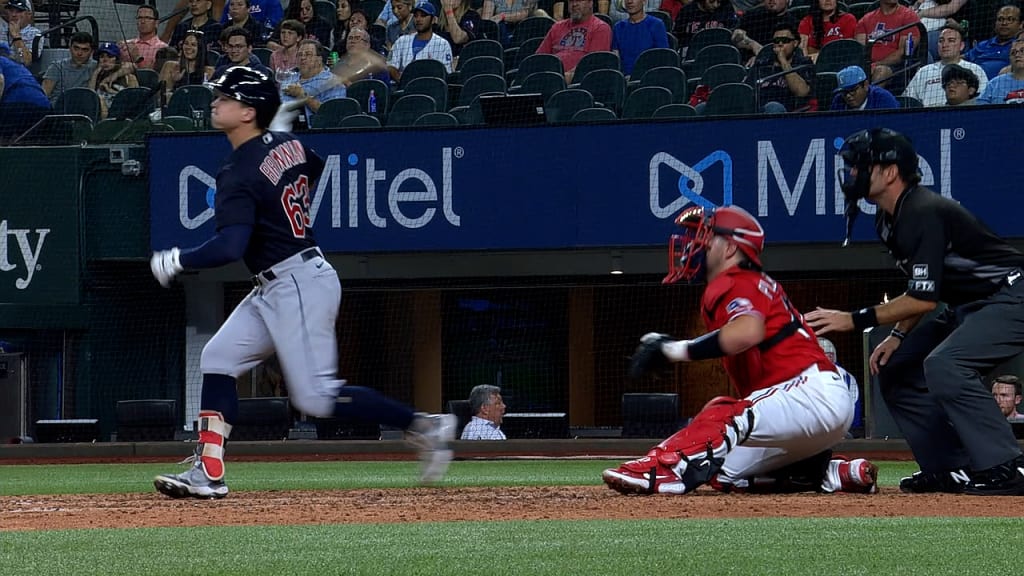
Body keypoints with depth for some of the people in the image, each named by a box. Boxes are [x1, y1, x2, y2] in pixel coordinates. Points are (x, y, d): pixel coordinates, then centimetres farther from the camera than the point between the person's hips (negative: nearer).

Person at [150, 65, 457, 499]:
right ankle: (208, 474, 4)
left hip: (298, 286, -10)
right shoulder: (290, 144, 6)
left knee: (315, 396, -8)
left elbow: (229, 248, -30)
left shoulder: (239, 174, -19)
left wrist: (176, 261, -16)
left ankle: (424, 427, -4)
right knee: (218, 359, 7)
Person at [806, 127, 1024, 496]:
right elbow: (920, 289, 17)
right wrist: (898, 336, 3)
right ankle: (952, 470, 7)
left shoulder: (924, 213, -24)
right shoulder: (889, 219, 6)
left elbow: (925, 298, -26)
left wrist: (855, 321, -22)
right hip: (968, 308, 11)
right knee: (895, 370, 8)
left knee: (944, 365, -30)